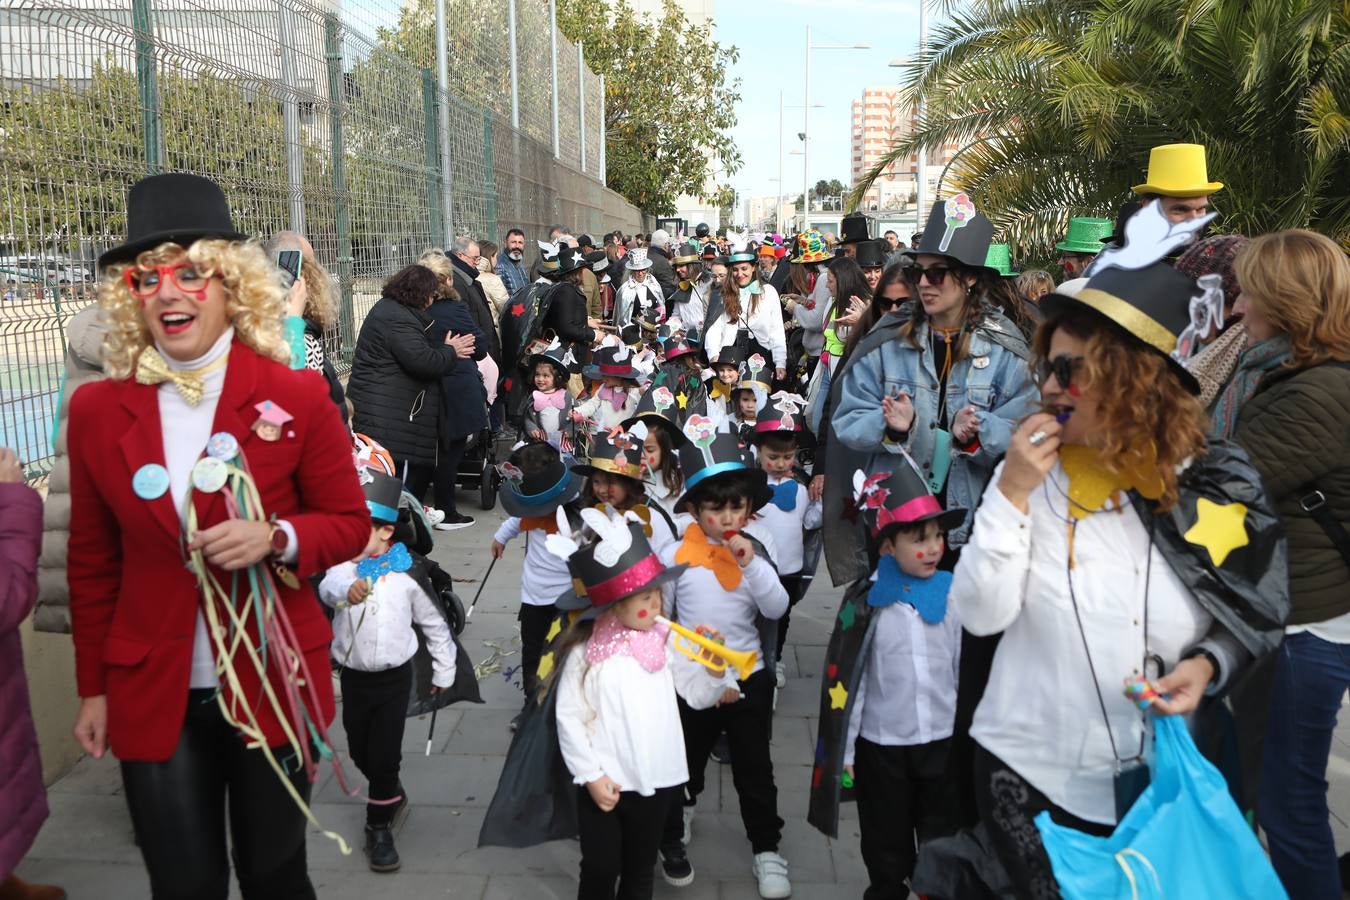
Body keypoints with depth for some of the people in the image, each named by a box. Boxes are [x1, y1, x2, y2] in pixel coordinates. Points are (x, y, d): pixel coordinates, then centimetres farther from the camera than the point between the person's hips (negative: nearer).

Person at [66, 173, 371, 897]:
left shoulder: (297, 396, -9)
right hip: (154, 697, 2)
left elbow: (349, 524, -2)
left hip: (274, 686, -1)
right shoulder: (96, 410, -2)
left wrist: (275, 538, -22)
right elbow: (93, 563, 6)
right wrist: (93, 687, 8)